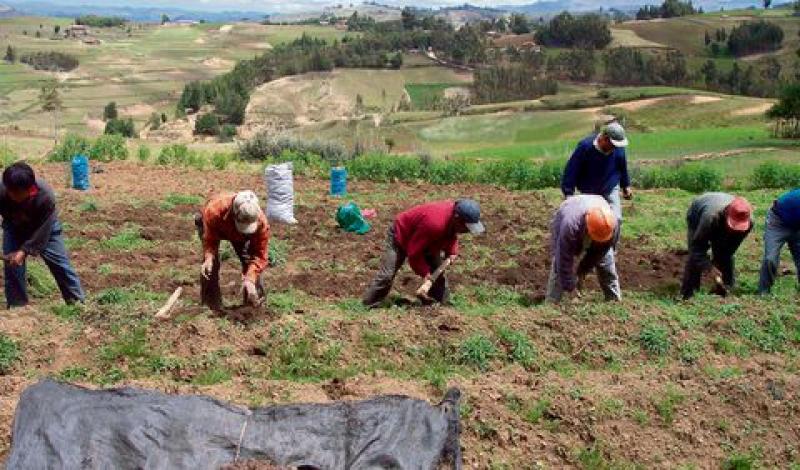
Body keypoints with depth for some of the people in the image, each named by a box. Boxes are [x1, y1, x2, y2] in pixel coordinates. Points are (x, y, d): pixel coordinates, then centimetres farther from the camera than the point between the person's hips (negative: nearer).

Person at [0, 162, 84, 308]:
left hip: (45, 225, -2)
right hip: (14, 227, 2)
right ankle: (16, 305, 10)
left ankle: (77, 301, 10)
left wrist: (24, 250, -34)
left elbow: (41, 231, -30)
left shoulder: (45, 196, -40)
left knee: (59, 262, 0)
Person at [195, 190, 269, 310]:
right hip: (214, 228, -2)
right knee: (212, 264, -17)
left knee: (249, 260, -10)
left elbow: (259, 255, -33)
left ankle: (255, 301, 9)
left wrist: (250, 279, -46)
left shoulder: (261, 222, -42)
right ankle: (212, 307, -3)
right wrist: (209, 258, -51)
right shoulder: (214, 211, -47)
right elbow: (210, 241, -31)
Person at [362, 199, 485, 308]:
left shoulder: (454, 218, -21)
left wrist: (452, 251, -9)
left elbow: (451, 234, 7)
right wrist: (425, 272, -25)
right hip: (401, 235, -8)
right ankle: (368, 307, -3)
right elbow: (414, 251, -33)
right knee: (387, 275, -12)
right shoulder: (434, 223, -45)